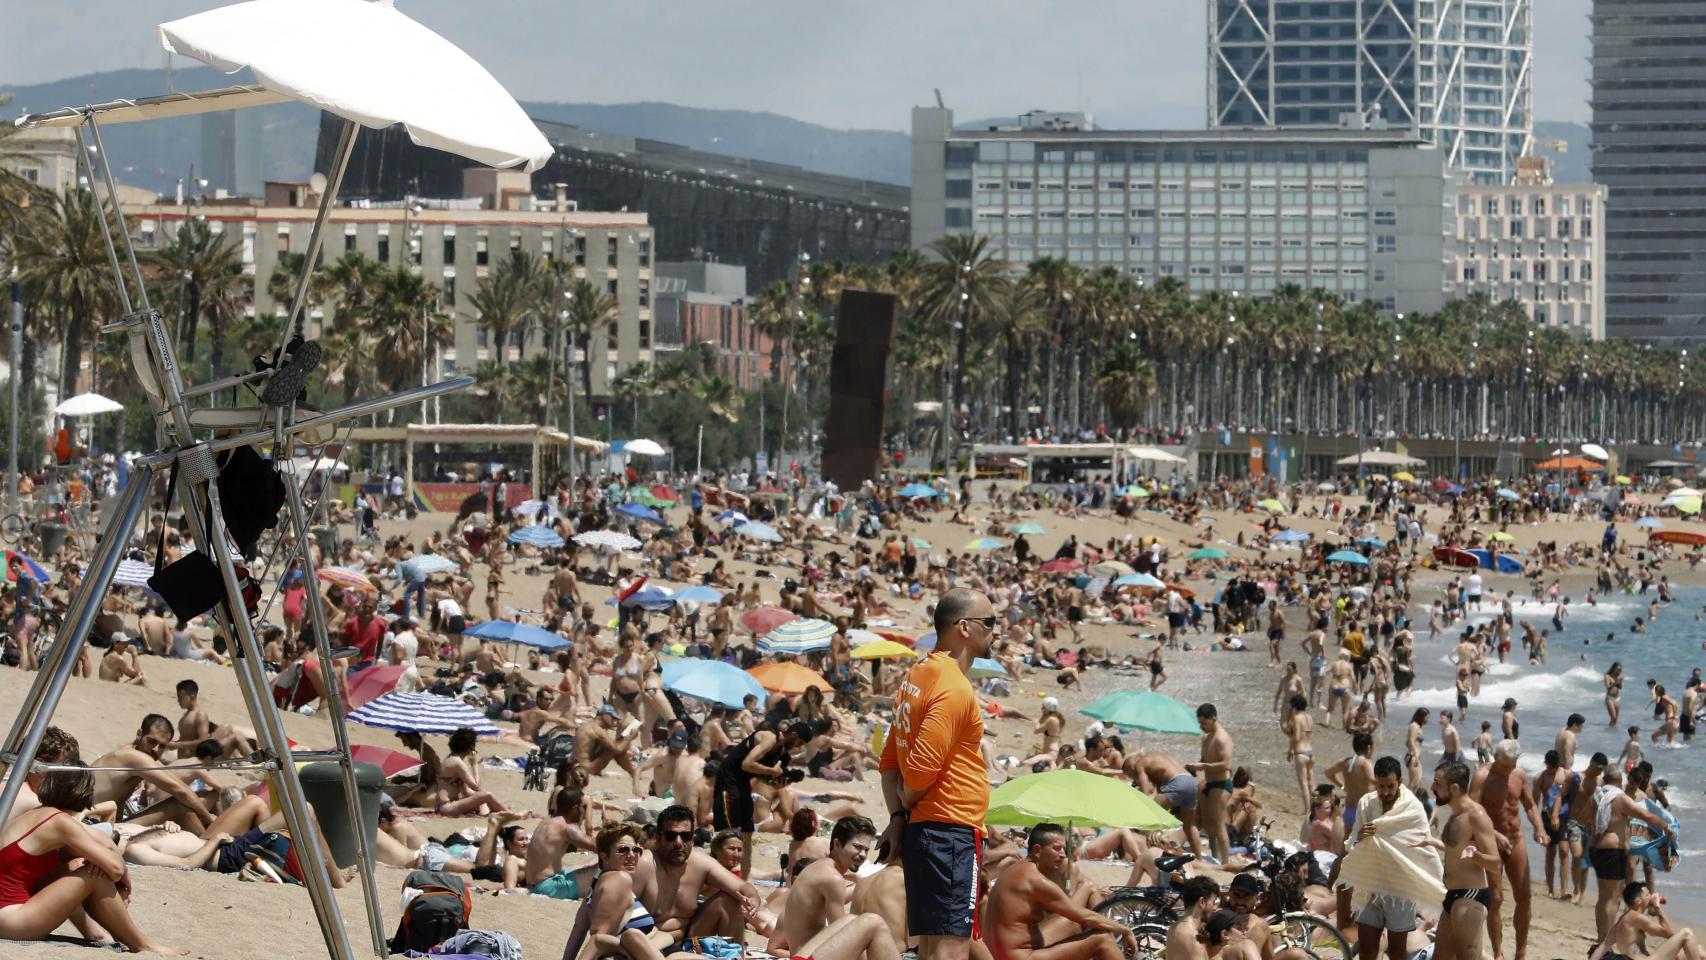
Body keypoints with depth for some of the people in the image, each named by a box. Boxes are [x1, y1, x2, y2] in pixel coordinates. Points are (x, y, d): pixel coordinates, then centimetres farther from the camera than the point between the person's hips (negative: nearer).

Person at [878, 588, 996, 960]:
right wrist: (907, 805, -2)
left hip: (923, 831, 10)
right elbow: (922, 767, -21)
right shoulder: (954, 688, -16)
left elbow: (891, 757, 19)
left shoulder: (918, 675, 15)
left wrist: (897, 817, 11)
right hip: (952, 831, -10)